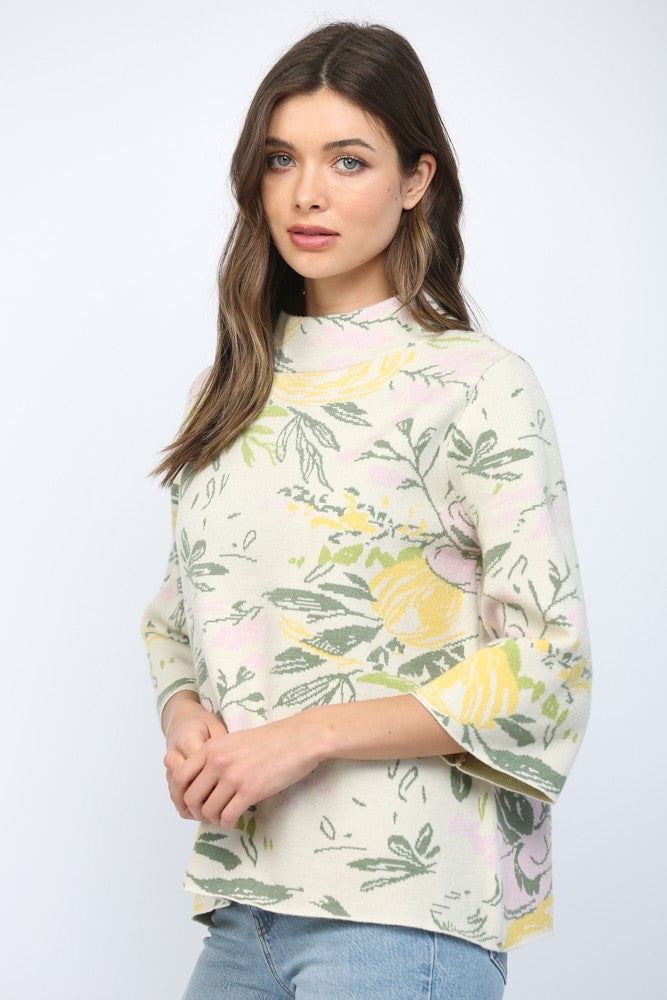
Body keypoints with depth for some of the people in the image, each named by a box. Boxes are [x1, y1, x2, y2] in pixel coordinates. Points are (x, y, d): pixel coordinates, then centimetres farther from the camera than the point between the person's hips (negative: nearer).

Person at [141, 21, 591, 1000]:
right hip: (243, 892, 5)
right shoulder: (237, 389, 11)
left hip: (405, 903, -5)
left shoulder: (480, 385, -6)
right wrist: (185, 719, -4)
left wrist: (305, 737, -16)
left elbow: (546, 666, -11)